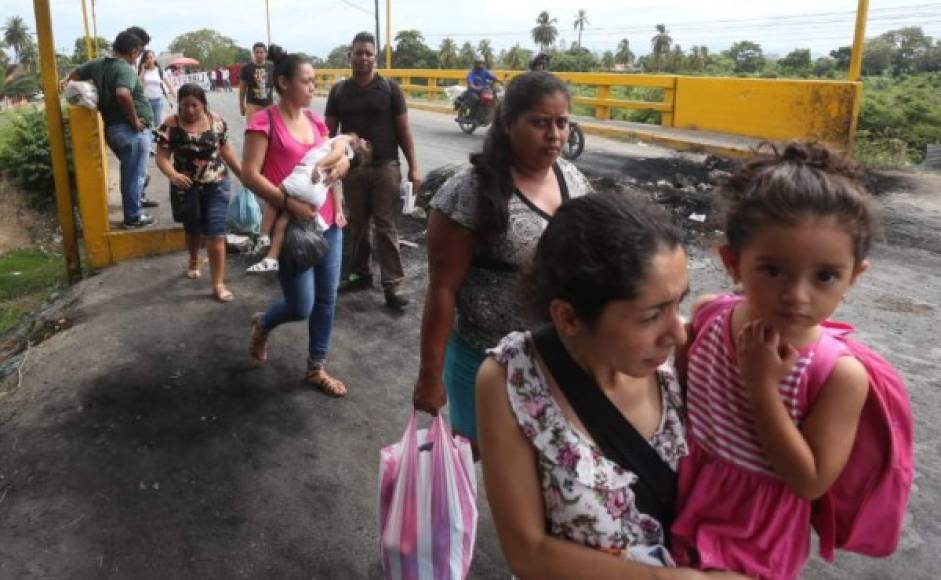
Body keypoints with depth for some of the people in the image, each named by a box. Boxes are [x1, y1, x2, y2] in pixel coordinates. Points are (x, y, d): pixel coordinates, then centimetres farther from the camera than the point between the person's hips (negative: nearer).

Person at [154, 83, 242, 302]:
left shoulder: (216, 121, -5)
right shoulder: (171, 125, -11)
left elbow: (226, 150, 6)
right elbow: (162, 156, -14)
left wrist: (243, 174, 6)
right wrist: (172, 175, -34)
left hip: (216, 185, 0)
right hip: (187, 187, 0)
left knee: (216, 235, -5)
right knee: (193, 230, 20)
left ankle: (218, 284, 1)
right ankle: (194, 261, 51)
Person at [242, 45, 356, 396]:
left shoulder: (314, 120, 10)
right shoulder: (264, 123, -10)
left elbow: (341, 156, 17)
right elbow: (250, 175, -15)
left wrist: (342, 163, -7)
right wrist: (289, 203, -25)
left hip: (327, 221, 7)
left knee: (327, 298, 9)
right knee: (301, 306, -2)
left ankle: (316, 369, 25)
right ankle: (262, 324, 33)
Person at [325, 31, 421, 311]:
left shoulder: (389, 88, 0)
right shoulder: (339, 91, 6)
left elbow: (403, 130, 0)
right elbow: (330, 132, 9)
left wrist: (413, 166, -4)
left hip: (385, 167, -2)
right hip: (352, 169, 3)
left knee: (386, 227, -2)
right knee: (356, 225, 12)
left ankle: (392, 286, 0)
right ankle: (361, 274, 27)